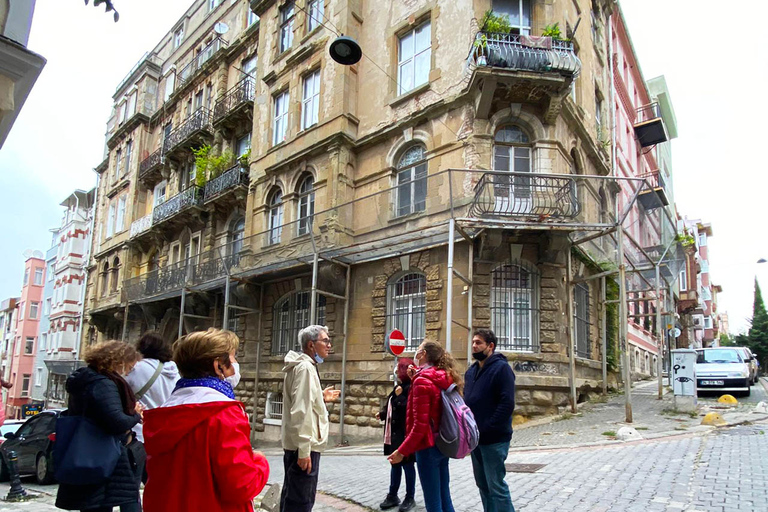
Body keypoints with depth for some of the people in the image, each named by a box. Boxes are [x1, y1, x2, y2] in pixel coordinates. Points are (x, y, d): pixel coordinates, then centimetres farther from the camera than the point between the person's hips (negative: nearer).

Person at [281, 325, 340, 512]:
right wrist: (304, 449, -25)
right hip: (304, 446, -10)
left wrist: (321, 397, 16)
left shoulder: (301, 365, 15)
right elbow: (300, 411, -24)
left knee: (291, 496, 18)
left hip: (295, 444, 10)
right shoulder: (306, 367, -17)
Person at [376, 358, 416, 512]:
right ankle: (392, 495, 25)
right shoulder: (399, 387, 13)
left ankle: (410, 498, 15)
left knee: (407, 464, 3)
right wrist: (382, 413, 5)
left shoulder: (411, 388, -16)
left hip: (405, 433, -9)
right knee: (395, 463, 15)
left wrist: (399, 396, -27)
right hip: (395, 432, 9)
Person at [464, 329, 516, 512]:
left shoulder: (501, 368, -12)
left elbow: (507, 404, -20)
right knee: (483, 484, 16)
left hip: (494, 439, -8)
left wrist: (486, 429, -20)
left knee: (496, 486, -1)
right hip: (475, 438, 8)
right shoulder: (471, 371, 12)